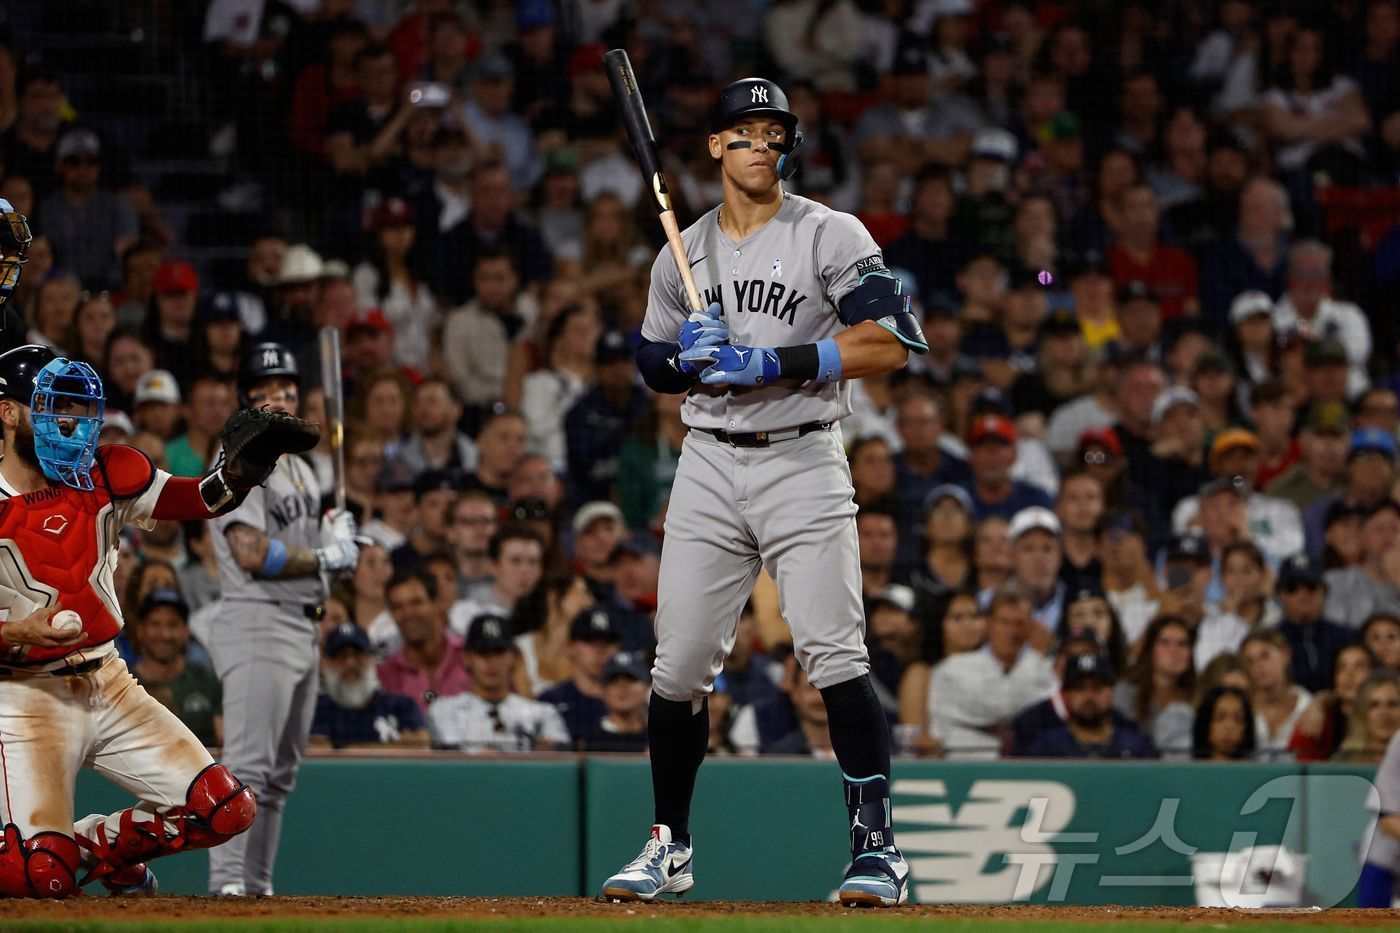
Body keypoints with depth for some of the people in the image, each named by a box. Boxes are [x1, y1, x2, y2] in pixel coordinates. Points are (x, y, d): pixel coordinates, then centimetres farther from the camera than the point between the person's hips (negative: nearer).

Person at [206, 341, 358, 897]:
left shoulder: (300, 469, 20)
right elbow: (251, 553, -20)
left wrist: (335, 536, 5)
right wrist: (325, 558, -11)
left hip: (303, 629, 10)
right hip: (257, 625, -10)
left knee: (280, 773, 12)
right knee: (248, 764, -16)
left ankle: (257, 883, 17)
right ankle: (228, 880, -21)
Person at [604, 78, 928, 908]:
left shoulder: (831, 237, -2)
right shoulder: (683, 255, 12)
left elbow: (891, 342, -13)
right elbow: (654, 365, 21)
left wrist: (772, 361, -18)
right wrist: (686, 356, -4)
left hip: (803, 462, -4)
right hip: (709, 466, 4)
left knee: (836, 656, -14)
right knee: (679, 666, 3)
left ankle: (878, 846, -11)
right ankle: (671, 847, 17)